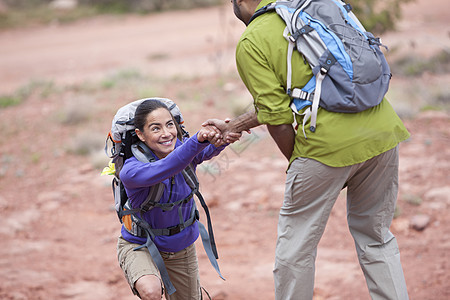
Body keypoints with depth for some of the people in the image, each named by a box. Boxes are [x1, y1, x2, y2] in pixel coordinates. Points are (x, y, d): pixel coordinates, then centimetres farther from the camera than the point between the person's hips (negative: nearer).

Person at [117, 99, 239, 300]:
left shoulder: (184, 148, -15)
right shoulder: (130, 172, -29)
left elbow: (210, 150, -36)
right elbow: (164, 169, -47)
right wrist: (198, 140, -61)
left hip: (182, 248, 5)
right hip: (140, 246, -5)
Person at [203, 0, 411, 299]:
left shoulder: (251, 42, -2)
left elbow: (278, 119, -6)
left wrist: (296, 163, 11)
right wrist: (233, 126, 29)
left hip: (329, 143, -6)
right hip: (382, 129, 7)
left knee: (296, 247, 10)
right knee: (376, 237, 20)